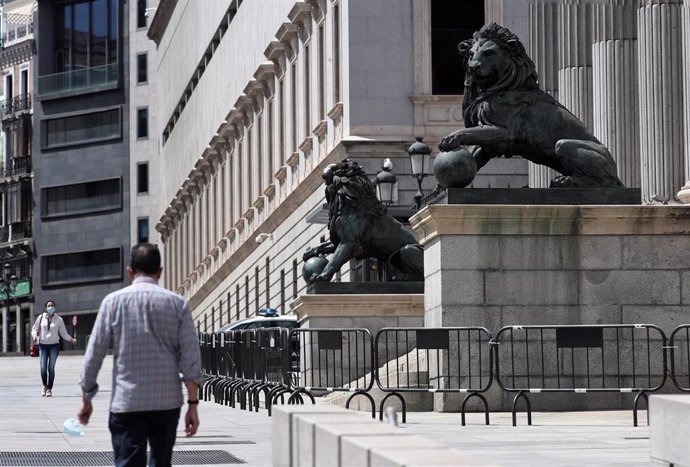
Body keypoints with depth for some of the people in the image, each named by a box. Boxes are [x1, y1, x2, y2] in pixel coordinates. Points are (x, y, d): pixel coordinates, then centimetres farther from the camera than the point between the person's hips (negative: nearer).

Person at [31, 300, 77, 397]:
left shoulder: (59, 320, 2)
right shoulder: (41, 318, 3)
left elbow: (63, 333, 8)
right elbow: (34, 329, 10)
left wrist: (71, 339, -3)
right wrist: (34, 335, -9)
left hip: (54, 345, -1)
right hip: (43, 345, 1)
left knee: (51, 368, -6)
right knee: (43, 368, -7)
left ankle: (49, 389, 6)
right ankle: (45, 386, 18)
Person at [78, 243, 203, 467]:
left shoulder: (114, 301, 1)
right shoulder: (177, 304, 3)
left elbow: (94, 354, 1)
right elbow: (190, 359, -2)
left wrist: (86, 398, 10)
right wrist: (192, 404, 2)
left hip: (126, 403, -2)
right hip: (167, 402, 2)